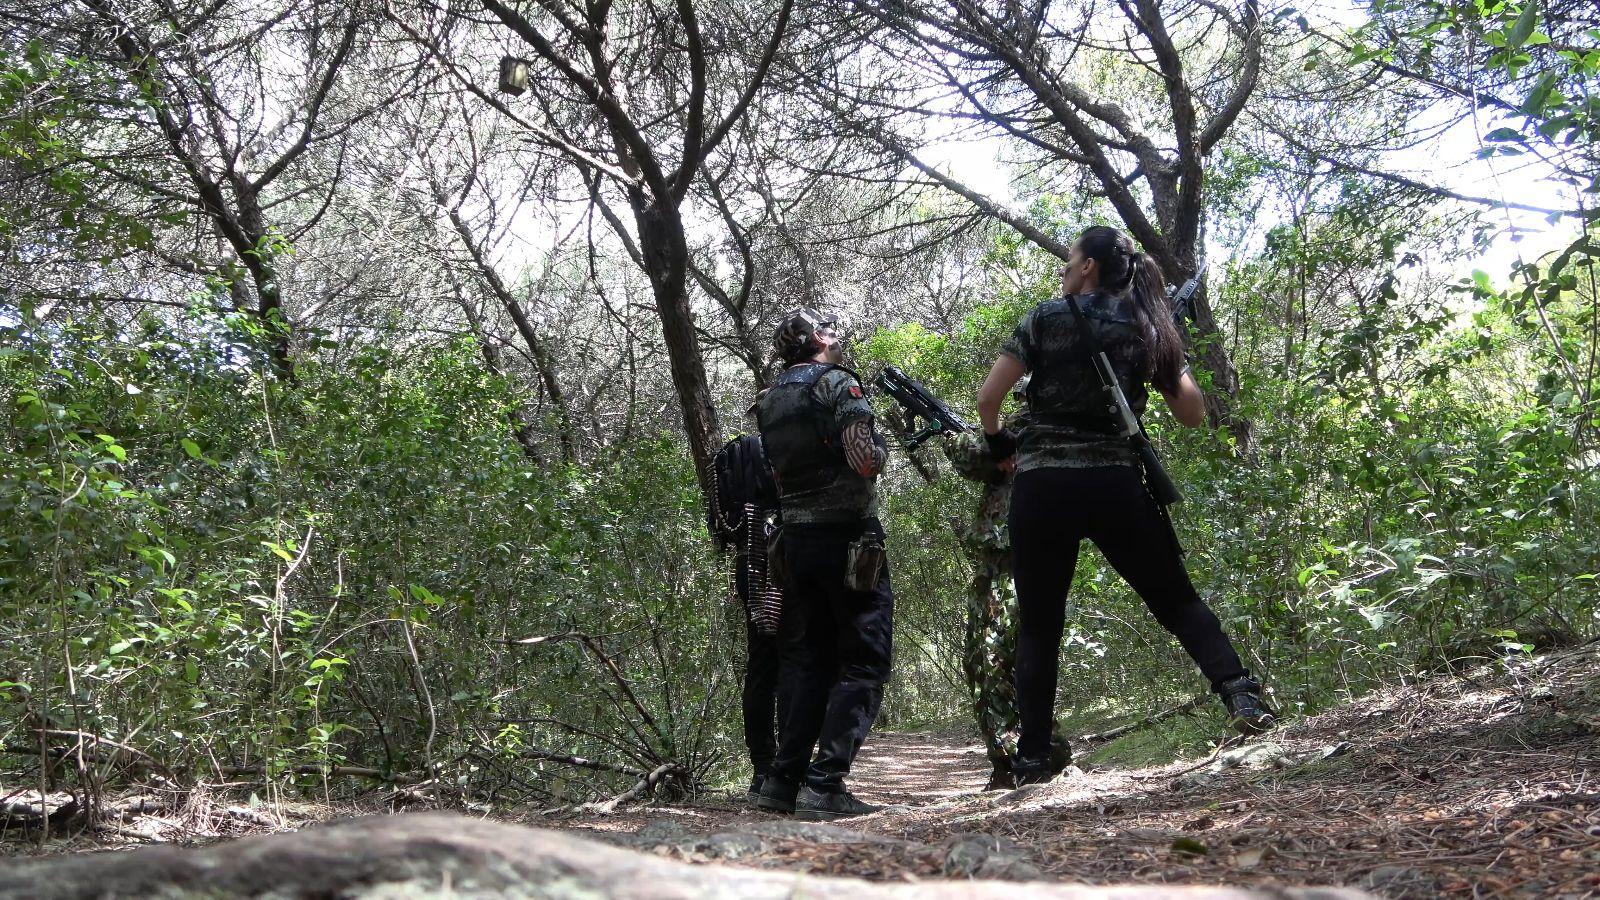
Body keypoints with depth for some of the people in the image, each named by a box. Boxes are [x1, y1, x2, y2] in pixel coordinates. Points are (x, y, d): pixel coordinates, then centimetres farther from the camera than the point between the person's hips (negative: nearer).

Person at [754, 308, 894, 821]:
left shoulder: (770, 401, 15)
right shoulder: (838, 383, -8)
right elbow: (863, 461, -18)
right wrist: (880, 447, 2)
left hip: (795, 542, 7)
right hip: (848, 539, -7)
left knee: (805, 661, 13)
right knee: (861, 666, -3)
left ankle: (784, 780, 12)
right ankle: (825, 787, -10)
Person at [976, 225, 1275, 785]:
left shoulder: (1045, 319, 1)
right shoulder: (1150, 328, 9)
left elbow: (988, 398, -5)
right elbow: (1194, 414, 11)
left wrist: (999, 442, 14)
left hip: (1041, 487, -1)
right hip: (1117, 486, 2)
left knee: (1039, 626, 7)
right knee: (1176, 600, 14)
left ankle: (1032, 759, 6)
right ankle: (1239, 691, -9)